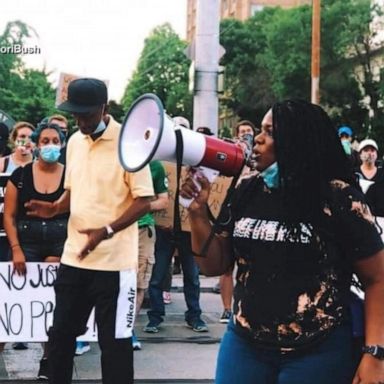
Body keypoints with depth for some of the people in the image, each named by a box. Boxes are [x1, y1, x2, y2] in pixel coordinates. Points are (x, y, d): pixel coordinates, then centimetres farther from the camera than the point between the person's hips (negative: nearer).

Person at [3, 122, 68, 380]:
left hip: (63, 244, 0)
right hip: (28, 243, 0)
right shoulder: (20, 175, 2)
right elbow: (9, 216, 2)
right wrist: (16, 250, -6)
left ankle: (51, 357, 12)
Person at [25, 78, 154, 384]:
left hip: (114, 261, -6)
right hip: (73, 257, 7)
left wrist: (106, 231, -24)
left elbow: (144, 202, -13)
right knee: (60, 335, 14)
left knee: (114, 342, 3)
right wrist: (54, 208, -1)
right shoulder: (75, 141, 9)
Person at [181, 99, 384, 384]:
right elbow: (214, 265, 8)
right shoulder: (245, 193, 2)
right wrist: (198, 212, -6)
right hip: (245, 345, 4)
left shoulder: (339, 198, -10)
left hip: (318, 353, -4)